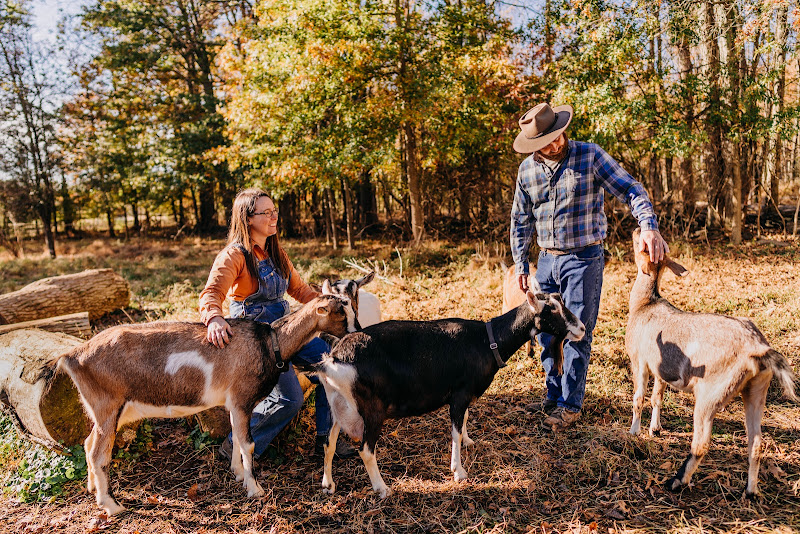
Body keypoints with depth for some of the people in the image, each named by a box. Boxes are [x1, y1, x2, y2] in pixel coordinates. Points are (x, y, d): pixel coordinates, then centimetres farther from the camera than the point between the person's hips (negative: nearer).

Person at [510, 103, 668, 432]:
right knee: (546, 331, 10)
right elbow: (521, 220, 12)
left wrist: (649, 226, -26)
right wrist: (520, 264, 10)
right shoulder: (527, 169, 3)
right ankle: (554, 396, 27)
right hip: (546, 259, 5)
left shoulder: (589, 156, -8)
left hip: (584, 259, -4)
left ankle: (570, 406, 11)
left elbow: (629, 189, -10)